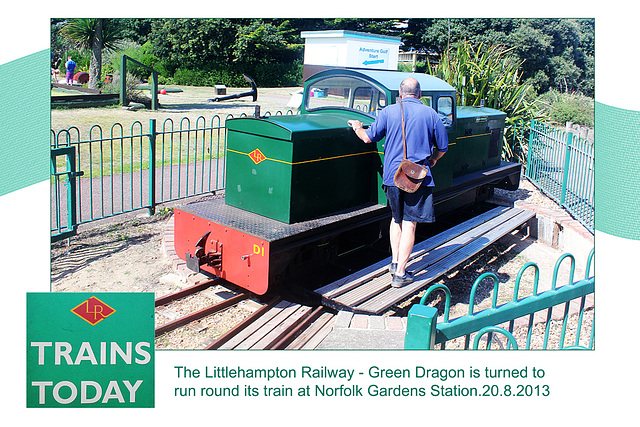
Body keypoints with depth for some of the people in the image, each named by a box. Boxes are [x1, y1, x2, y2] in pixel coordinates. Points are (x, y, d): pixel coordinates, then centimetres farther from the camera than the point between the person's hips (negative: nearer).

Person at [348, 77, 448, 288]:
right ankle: (400, 274, 2)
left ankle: (395, 262, 26)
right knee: (409, 224, 1)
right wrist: (433, 159, 28)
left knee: (396, 219, 21)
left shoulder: (389, 111, 1)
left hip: (392, 175, 2)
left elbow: (368, 138, 4)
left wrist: (356, 127, 25)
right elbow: (443, 147, 8)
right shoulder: (430, 114, 2)